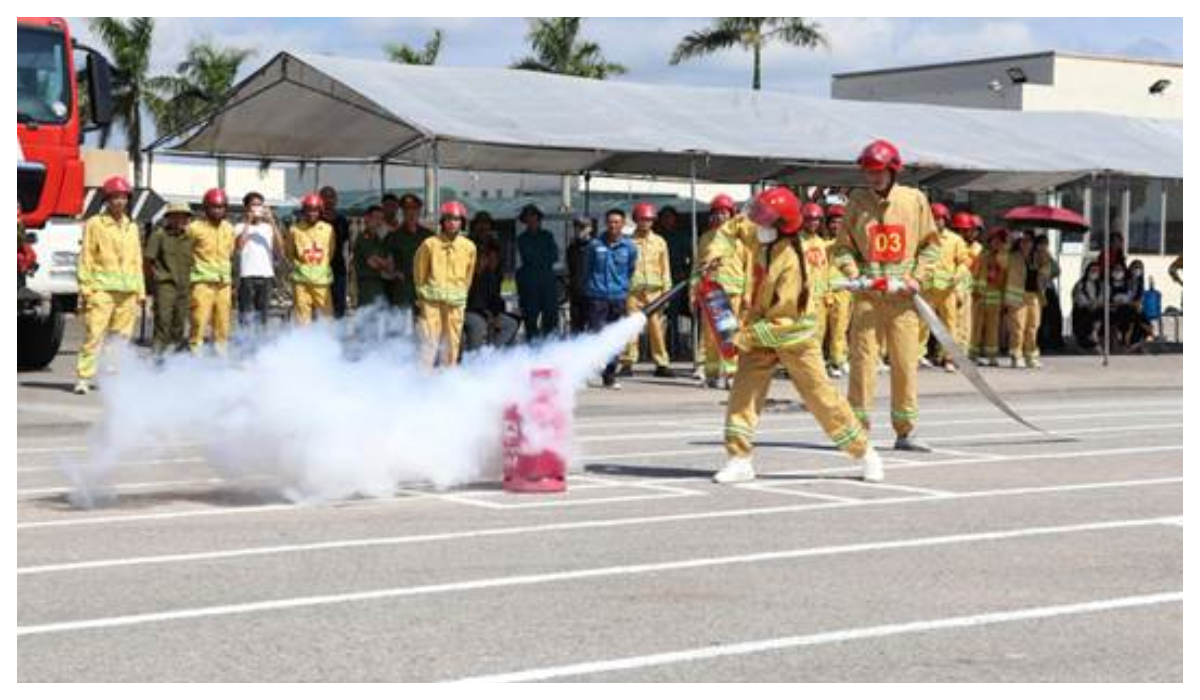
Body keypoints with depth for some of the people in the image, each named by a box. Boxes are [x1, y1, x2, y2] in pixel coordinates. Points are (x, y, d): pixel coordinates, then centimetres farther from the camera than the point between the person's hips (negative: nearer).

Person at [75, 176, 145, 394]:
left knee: (121, 336, 2)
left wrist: (140, 290, 16)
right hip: (102, 288, -5)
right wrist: (85, 287, -7)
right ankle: (83, 378, -12)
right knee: (94, 335, -11)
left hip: (127, 291, 5)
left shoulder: (132, 227, 19)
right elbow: (85, 258, 1)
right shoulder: (95, 224, 4)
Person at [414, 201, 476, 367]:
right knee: (429, 341, -9)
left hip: (455, 303, 2)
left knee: (452, 344, 4)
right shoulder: (430, 244, -2)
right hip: (432, 299, -2)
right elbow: (419, 273, 10)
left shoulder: (469, 247, 4)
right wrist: (422, 293, 14)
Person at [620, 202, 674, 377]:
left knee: (656, 328, -3)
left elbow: (665, 268, 14)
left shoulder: (659, 242, 14)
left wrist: (666, 290, 7)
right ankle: (627, 363, 2)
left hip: (654, 291, 1)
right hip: (633, 290, -1)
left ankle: (661, 363, 1)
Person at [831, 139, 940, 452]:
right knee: (863, 359, -3)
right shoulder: (857, 201, 4)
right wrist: (852, 272, -10)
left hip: (902, 294, 1)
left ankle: (904, 432, 10)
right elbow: (844, 245, 8)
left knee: (905, 362, 3)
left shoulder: (915, 199, 4)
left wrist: (917, 277, -4)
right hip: (867, 294, 0)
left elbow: (930, 244, 8)